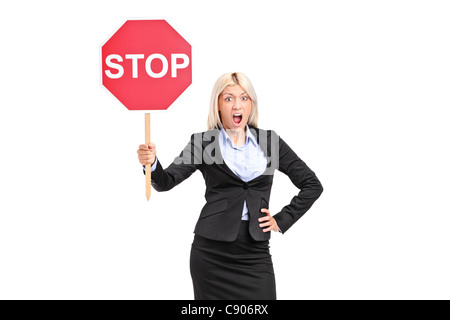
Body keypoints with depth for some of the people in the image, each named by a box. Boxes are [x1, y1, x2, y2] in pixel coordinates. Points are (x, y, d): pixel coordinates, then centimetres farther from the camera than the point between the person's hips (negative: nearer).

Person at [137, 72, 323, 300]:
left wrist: (282, 220, 4)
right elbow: (166, 182, -8)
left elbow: (312, 184, 13)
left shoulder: (268, 140, 9)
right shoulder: (203, 142, 4)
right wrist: (151, 163, -28)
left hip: (255, 253, 2)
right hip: (211, 252, -1)